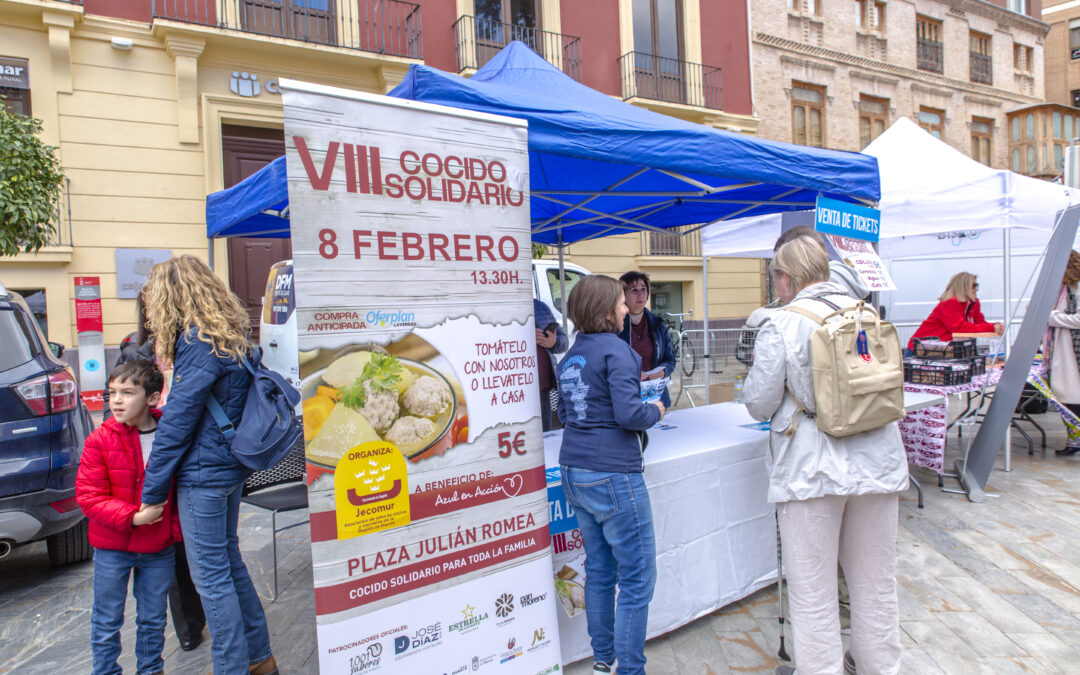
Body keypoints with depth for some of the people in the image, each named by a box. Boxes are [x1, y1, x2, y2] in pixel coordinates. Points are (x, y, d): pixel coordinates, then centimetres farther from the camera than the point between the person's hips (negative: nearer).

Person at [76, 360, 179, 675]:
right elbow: (88, 495, -11)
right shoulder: (100, 440, -10)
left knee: (153, 619, 16)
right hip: (111, 546, -1)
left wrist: (176, 526, -3)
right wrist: (132, 517, -21)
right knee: (107, 622, 12)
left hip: (159, 546, 1)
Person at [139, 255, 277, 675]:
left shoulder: (199, 343, -18)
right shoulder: (230, 336, 10)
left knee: (211, 576, 3)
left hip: (203, 475, -9)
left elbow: (177, 422, -17)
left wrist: (152, 492, -9)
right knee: (229, 560, 19)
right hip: (230, 467, 9)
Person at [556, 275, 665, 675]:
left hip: (575, 474, 9)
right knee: (638, 577, 5)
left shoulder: (571, 356, 10)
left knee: (599, 570, 19)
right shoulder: (616, 351, -14)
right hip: (613, 475, -8)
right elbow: (629, 414, -21)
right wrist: (656, 411, -3)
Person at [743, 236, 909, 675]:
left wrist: (756, 378, 12)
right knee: (877, 584, 21)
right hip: (877, 463, 6)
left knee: (812, 592, 8)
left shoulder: (781, 327, -11)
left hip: (812, 472, -6)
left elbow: (759, 405, -8)